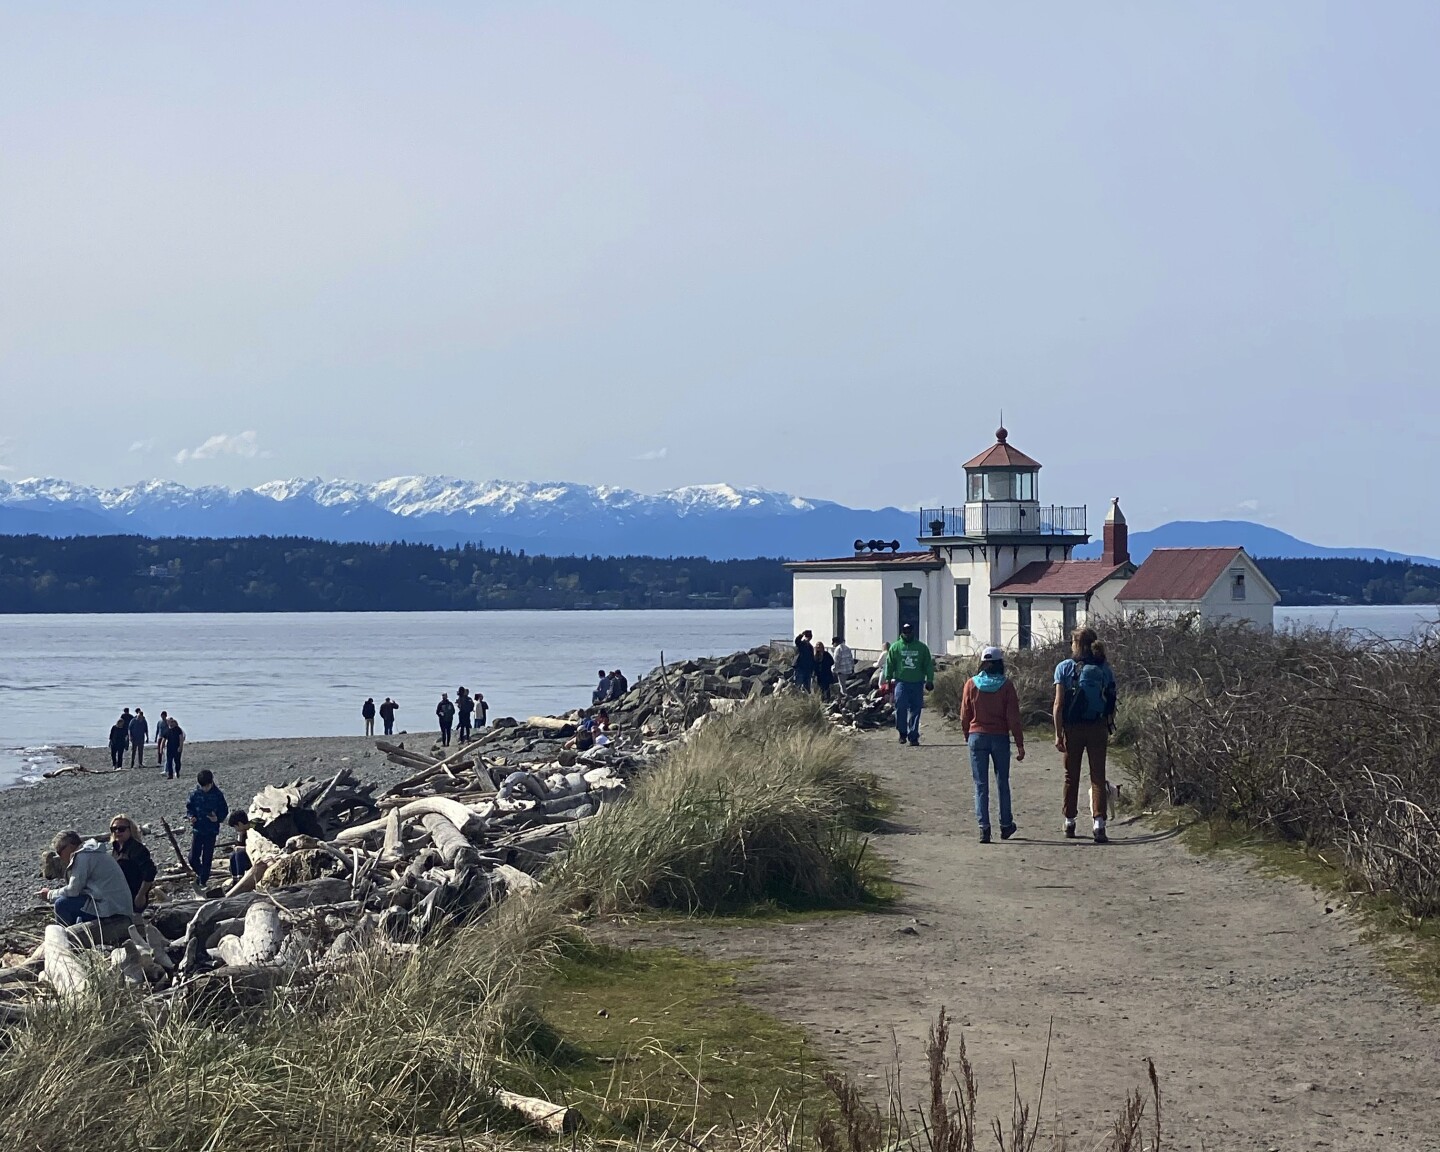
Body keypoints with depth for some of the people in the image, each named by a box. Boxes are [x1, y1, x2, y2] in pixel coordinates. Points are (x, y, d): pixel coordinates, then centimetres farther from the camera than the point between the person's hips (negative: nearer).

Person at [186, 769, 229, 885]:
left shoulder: (218, 795, -6)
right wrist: (191, 816, -11)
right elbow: (189, 807, 9)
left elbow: (224, 811, 0)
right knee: (193, 858, 2)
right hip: (197, 829, 2)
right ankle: (199, 873, 30)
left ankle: (203, 880, 15)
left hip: (211, 831, -2)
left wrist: (218, 818, -19)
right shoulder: (195, 794, -2)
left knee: (207, 858, 3)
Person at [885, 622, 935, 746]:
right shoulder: (895, 647, 5)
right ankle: (902, 732, 5)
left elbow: (928, 665, 10)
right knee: (901, 707, -13)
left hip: (917, 684, 1)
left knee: (915, 710, 1)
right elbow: (889, 665, 8)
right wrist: (888, 680, 4)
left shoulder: (922, 647, 7)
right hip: (901, 682, -1)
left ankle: (913, 737, 7)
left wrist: (930, 680, 3)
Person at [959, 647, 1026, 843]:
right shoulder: (1006, 685, -6)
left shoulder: (971, 684, -3)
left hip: (977, 737, 0)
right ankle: (1006, 825, 22)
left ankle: (984, 827, -6)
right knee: (1002, 783, 14)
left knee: (981, 784, 3)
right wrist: (1020, 744, -2)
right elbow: (1013, 717, -7)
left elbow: (965, 715, 2)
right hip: (1000, 738, 0)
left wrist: (967, 737, 16)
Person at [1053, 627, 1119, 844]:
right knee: (1098, 777, 2)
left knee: (1071, 777, 12)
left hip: (1072, 728, -1)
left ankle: (1069, 824, 20)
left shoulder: (1065, 668, -4)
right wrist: (1108, 731, 11)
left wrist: (1058, 734, -6)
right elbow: (1111, 704, 2)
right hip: (1098, 728, 1)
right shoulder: (1105, 669, 3)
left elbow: (1059, 704, -8)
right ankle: (1099, 824, -11)